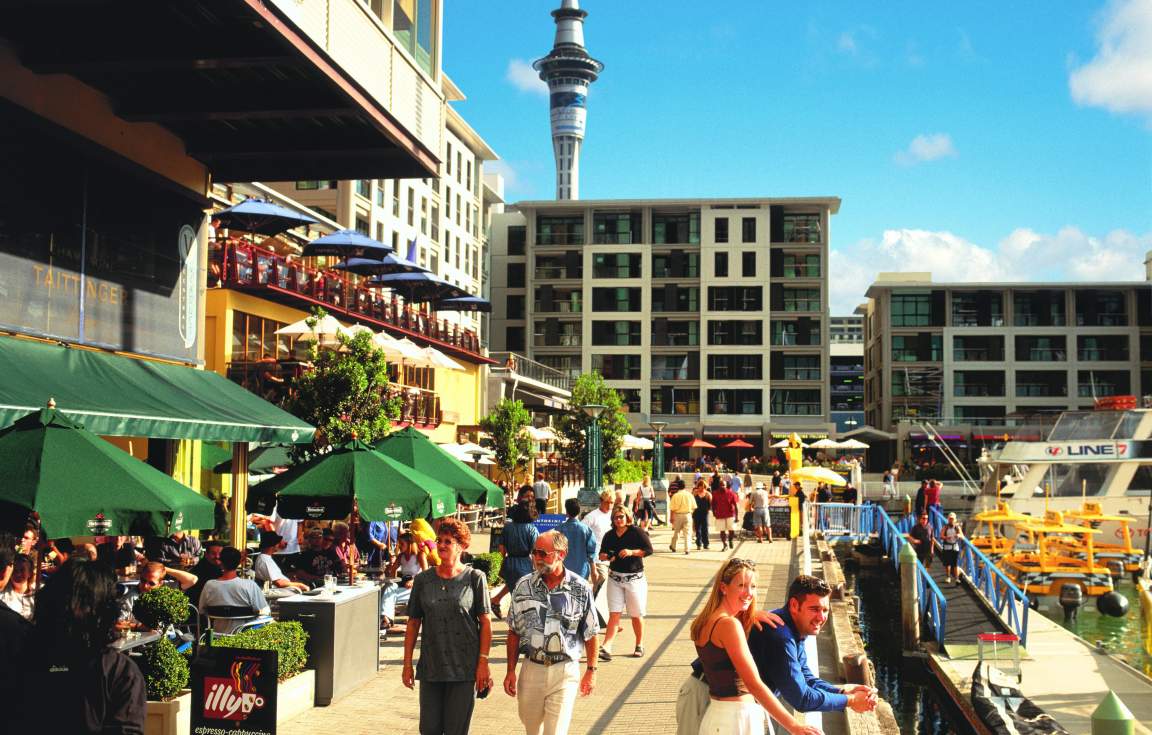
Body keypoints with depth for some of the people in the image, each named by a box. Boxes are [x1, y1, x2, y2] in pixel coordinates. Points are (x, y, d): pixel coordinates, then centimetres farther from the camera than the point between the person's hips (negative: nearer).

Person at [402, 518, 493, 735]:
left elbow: (485, 623, -2)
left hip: (464, 668, -3)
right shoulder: (423, 580, 5)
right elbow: (413, 623, 9)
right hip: (430, 668, 3)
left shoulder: (475, 578, -3)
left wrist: (483, 663, -7)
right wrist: (407, 664, 6)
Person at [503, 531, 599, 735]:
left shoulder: (580, 589, -5)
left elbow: (590, 634, 2)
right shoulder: (523, 586, 1)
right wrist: (511, 672, 3)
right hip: (531, 669, 3)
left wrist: (591, 671, 2)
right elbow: (514, 633, 6)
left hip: (565, 671, -3)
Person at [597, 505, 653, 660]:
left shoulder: (636, 532, -6)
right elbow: (601, 554, 13)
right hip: (615, 578, 3)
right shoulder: (609, 536, 6)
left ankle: (639, 645, 24)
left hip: (634, 578, -3)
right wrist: (606, 557, -9)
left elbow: (649, 550, -9)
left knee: (636, 615, 7)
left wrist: (632, 552, -20)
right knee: (614, 614, -4)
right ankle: (606, 647, -11)